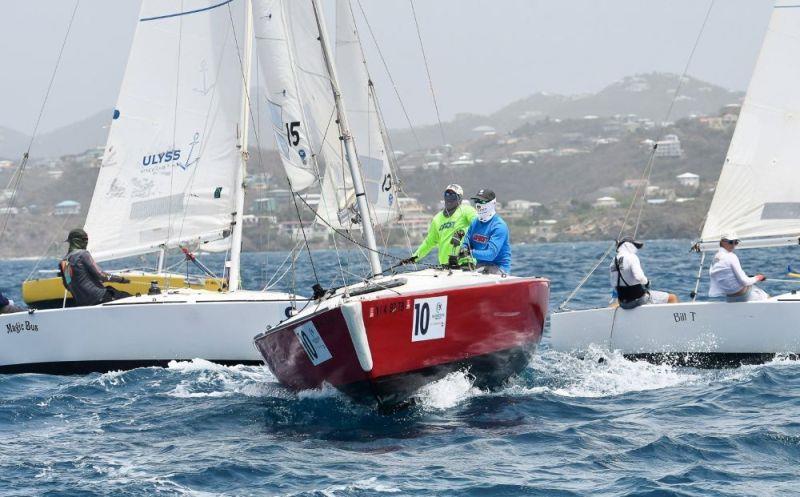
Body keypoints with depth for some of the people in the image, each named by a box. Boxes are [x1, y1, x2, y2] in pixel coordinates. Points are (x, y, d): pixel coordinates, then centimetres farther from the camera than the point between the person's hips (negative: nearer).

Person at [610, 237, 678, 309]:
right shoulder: (631, 257, -13)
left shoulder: (613, 262, 9)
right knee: (672, 298, -1)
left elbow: (614, 286, 13)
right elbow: (639, 277, -27)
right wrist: (647, 282, -7)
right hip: (637, 299, -8)